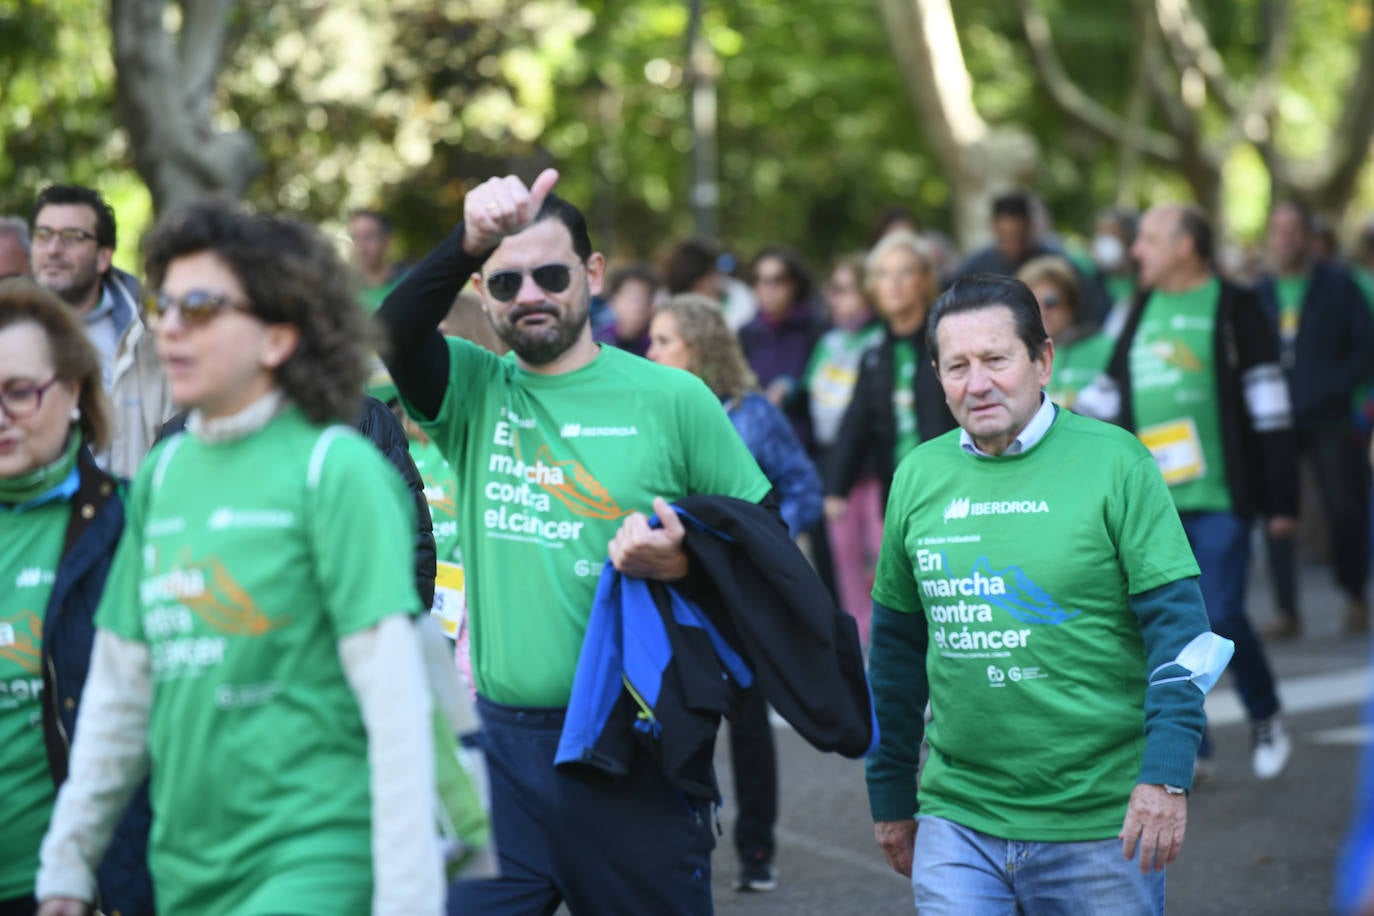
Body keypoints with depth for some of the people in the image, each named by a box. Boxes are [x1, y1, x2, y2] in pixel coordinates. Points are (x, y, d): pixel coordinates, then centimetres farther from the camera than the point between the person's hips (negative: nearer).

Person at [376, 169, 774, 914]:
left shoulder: (671, 399, -1)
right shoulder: (474, 391, 6)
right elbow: (392, 335, -15)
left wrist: (685, 564, -17)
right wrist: (467, 241, -31)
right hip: (500, 746, 2)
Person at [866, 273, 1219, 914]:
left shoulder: (1113, 462, -5)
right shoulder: (919, 476, 6)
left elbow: (1178, 627, -8)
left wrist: (1166, 777, -17)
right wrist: (890, 800, 16)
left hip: (1102, 824, -3)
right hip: (957, 822, 3)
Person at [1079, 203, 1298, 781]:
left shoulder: (1231, 308, -4)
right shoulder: (1140, 311, 12)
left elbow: (1268, 405, -6)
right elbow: (1109, 391, 19)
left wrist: (1280, 496, -9)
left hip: (1219, 496, -5)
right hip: (1152, 498, 5)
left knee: (1222, 618, -7)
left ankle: (1265, 718, 18)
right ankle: (1189, 748, 13)